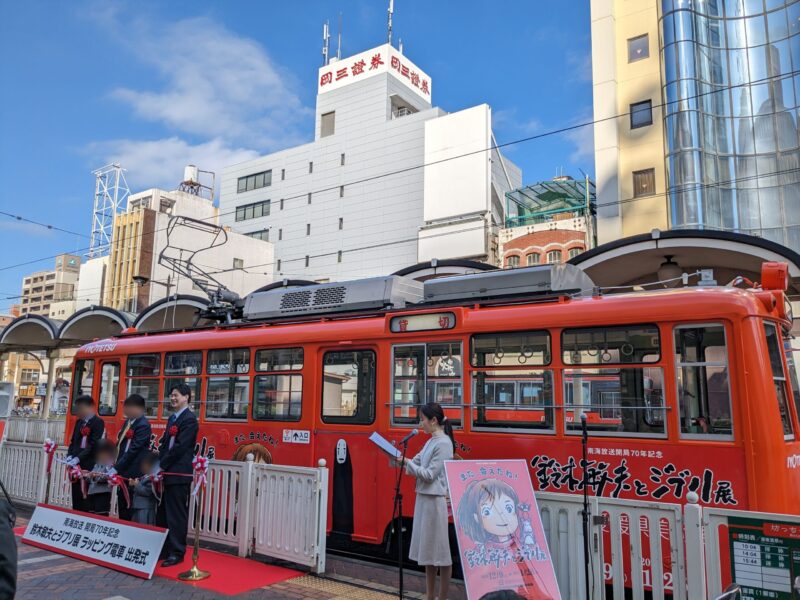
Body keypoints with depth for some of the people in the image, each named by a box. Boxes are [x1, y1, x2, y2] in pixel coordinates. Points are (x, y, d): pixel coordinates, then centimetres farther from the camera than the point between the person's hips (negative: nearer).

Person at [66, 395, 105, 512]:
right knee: (76, 498, 11)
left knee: (86, 501, -7)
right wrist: (70, 456, 2)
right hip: (76, 466, 7)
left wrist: (78, 458, -19)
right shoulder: (79, 422, 15)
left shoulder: (98, 422, -9)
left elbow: (93, 445, -15)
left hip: (89, 468, -7)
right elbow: (73, 441, 18)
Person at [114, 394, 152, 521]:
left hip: (134, 474, -9)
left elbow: (133, 449, -18)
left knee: (129, 508, -5)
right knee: (122, 506, 13)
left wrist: (116, 467, -18)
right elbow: (120, 445, 19)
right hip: (123, 471, 9)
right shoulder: (128, 422, 13)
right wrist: (115, 465, 9)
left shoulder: (143, 425, -14)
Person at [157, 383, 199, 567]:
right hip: (167, 473, 9)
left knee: (177, 514, -1)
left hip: (179, 474, -9)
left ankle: (177, 553, 8)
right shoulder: (172, 418, 17)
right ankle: (164, 549, 25)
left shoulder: (189, 419, -11)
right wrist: (160, 463, 3)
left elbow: (180, 447, -17)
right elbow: (164, 443, 17)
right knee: (163, 513, 15)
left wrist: (162, 464, -14)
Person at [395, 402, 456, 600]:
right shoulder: (431, 441, 12)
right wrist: (400, 458, -2)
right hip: (424, 498, 9)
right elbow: (416, 464, 13)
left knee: (441, 551, 1)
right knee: (428, 551, 15)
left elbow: (429, 474, -18)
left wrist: (405, 462, -18)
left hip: (435, 500, -9)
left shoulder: (443, 443, -15)